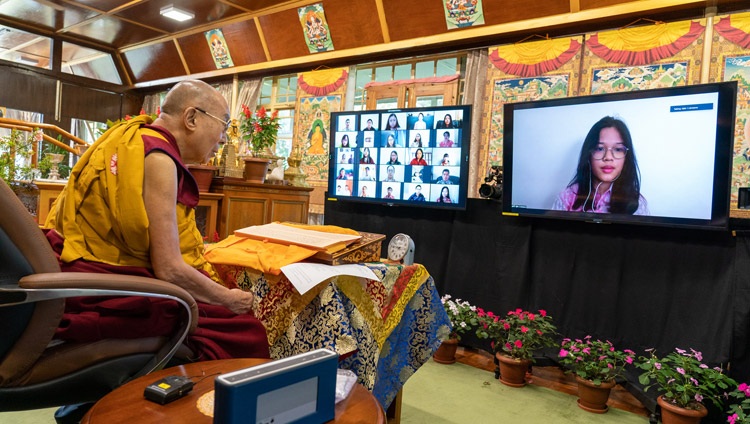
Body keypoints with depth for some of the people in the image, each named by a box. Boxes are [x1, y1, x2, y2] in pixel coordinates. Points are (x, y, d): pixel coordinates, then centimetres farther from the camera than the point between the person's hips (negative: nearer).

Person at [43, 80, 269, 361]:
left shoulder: (138, 141, 10)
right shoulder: (157, 158, -19)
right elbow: (168, 269, -21)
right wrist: (229, 300, -7)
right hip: (107, 293, -9)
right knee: (246, 332, -7)